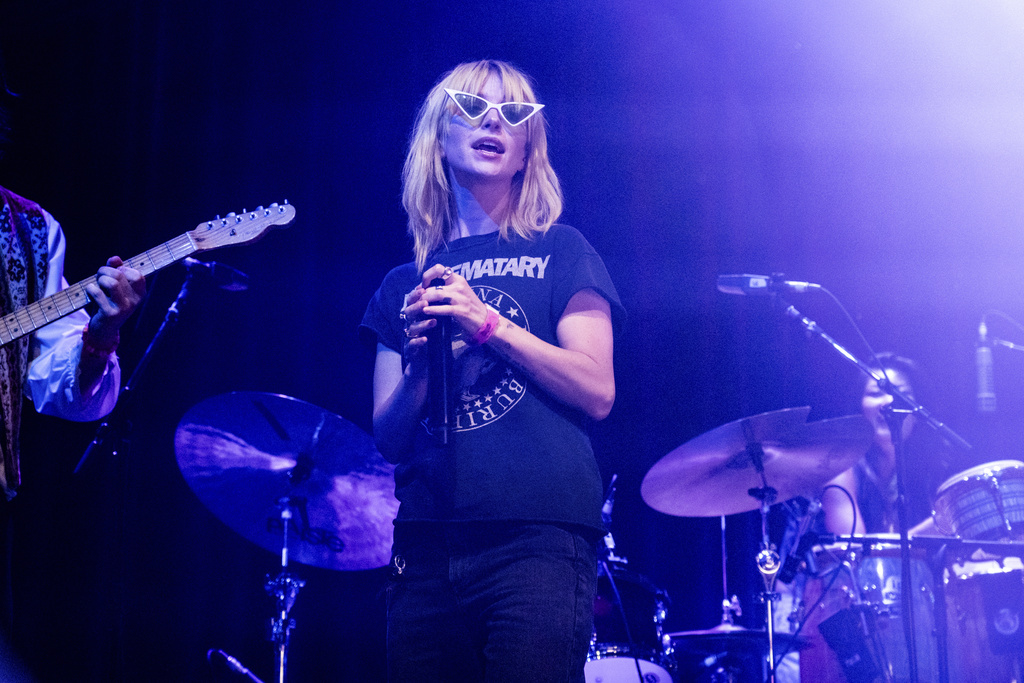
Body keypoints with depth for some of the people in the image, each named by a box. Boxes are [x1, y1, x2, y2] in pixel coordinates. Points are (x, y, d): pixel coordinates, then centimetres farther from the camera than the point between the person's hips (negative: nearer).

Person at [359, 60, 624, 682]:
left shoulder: (559, 251, 9)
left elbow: (598, 393, -2)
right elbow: (388, 438, 12)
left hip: (537, 537, -3)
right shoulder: (407, 284, 18)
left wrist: (487, 322, -11)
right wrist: (420, 360, -7)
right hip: (427, 544, 3)